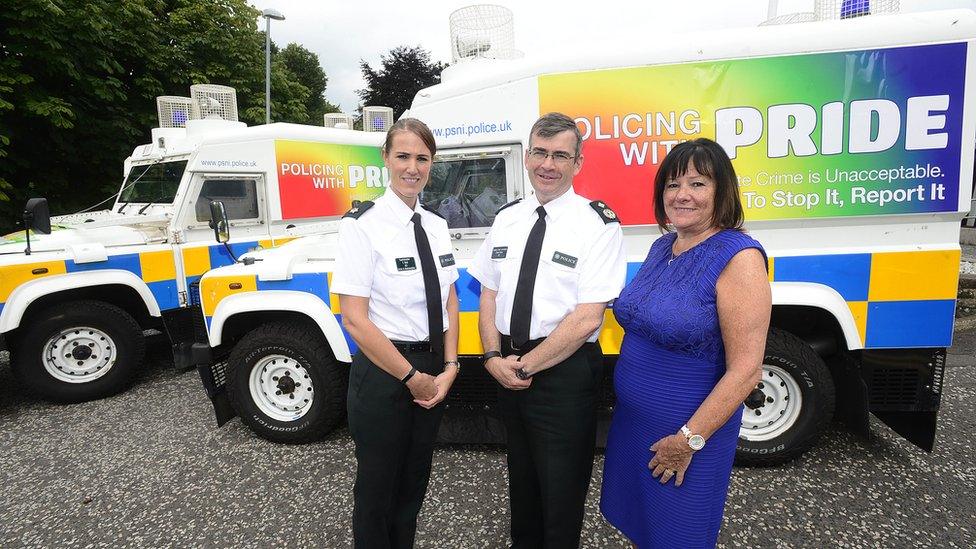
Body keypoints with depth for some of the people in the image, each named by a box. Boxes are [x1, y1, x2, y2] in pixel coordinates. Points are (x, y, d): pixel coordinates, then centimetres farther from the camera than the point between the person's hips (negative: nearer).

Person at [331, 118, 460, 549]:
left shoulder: (436, 225, 4)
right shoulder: (363, 225, -15)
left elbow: (450, 303, 8)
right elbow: (354, 320, -18)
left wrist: (449, 367, -4)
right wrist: (412, 377, -15)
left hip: (434, 372, 6)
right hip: (383, 372, -6)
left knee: (414, 483, 22)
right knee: (378, 487, 13)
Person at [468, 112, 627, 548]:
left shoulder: (598, 225, -12)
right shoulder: (506, 218, 6)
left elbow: (587, 318, -18)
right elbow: (489, 295, 8)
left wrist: (525, 366, -15)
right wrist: (493, 357, -6)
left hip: (564, 374, -5)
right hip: (507, 370, 6)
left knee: (560, 491, 11)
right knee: (521, 476, 24)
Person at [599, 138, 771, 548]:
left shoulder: (738, 257, -19)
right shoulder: (662, 245, 3)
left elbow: (745, 370, -21)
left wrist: (689, 439, -18)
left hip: (688, 434, -6)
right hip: (630, 421, 6)